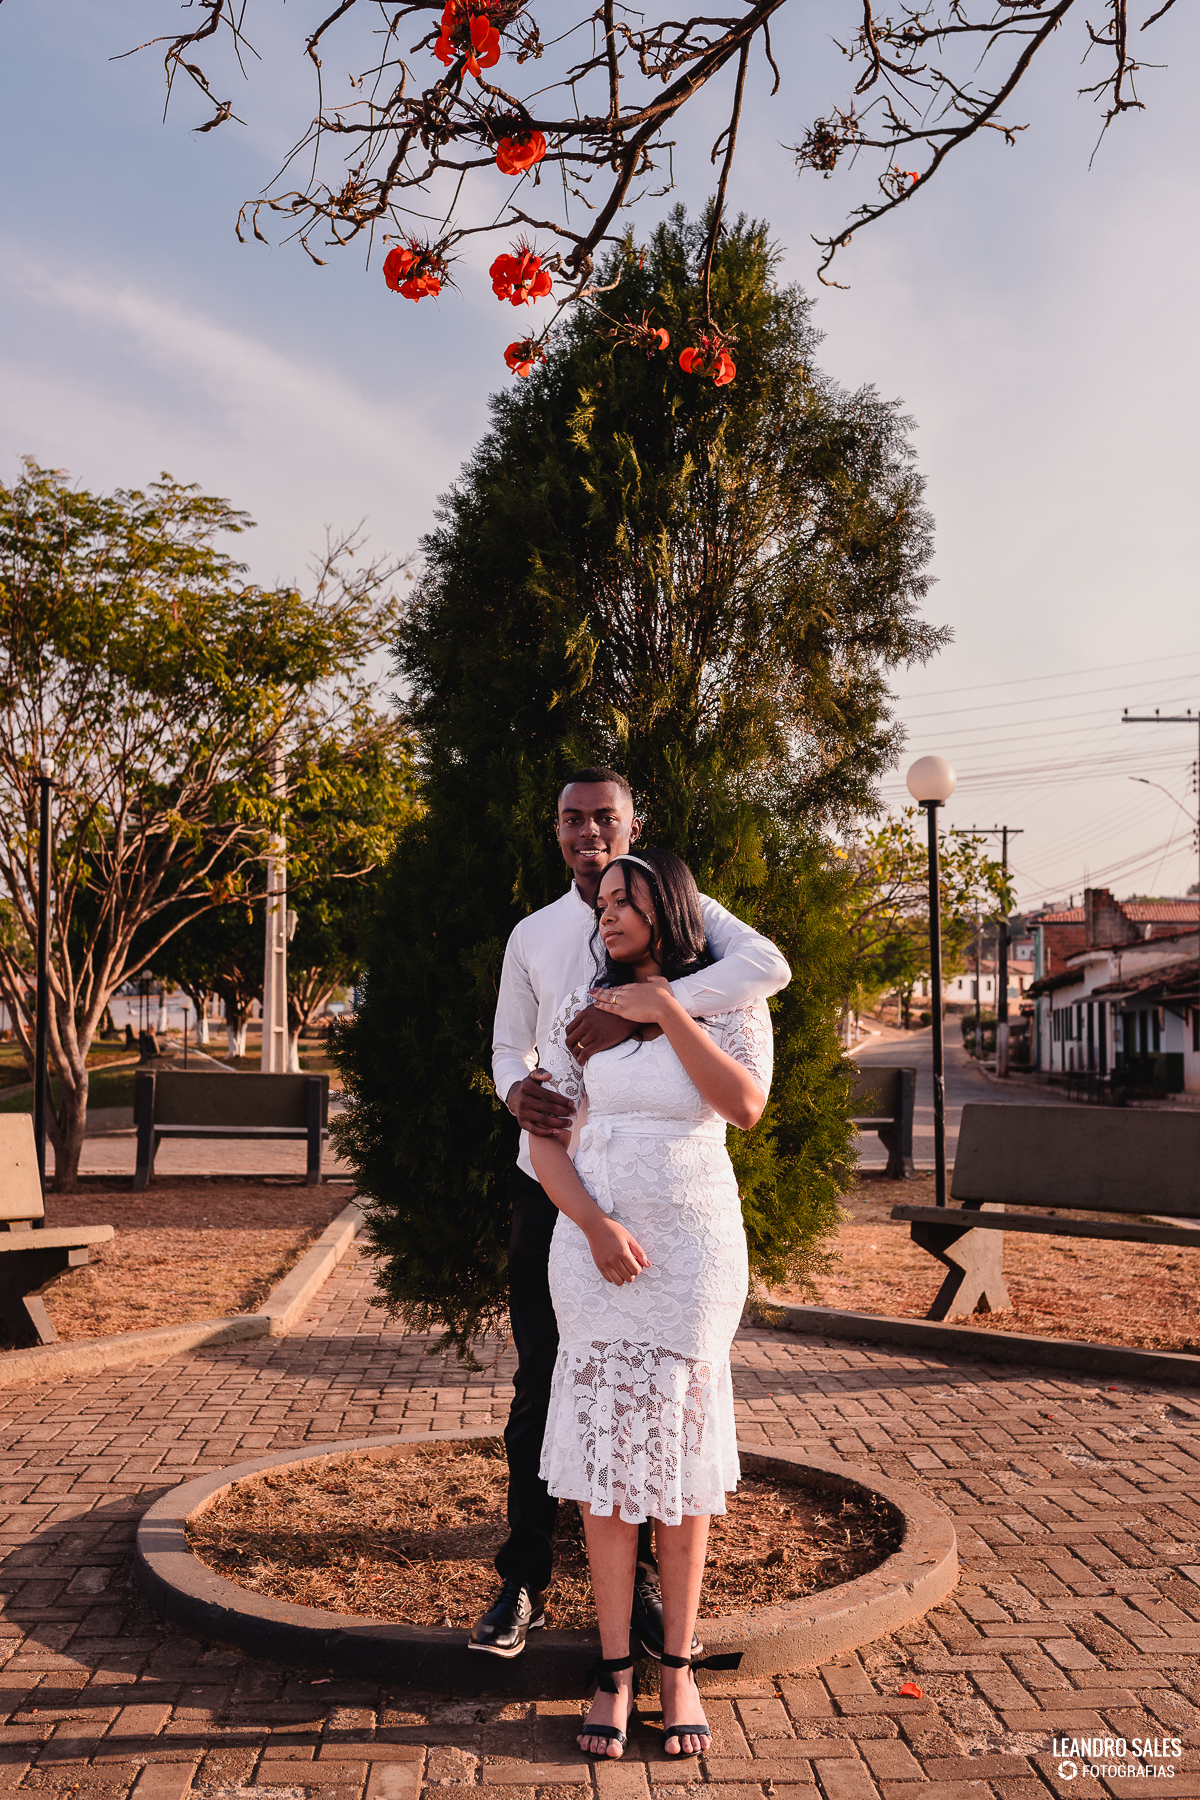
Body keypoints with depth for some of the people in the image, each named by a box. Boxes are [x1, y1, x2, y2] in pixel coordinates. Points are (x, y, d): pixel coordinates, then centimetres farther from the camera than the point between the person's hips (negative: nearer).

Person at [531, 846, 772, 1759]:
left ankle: (680, 1667, 19)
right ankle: (615, 1670, 15)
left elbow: (744, 1106, -17)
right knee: (605, 1446, 2)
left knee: (682, 1445, 4)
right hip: (594, 1245, 1)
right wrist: (597, 1227, -15)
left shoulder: (731, 1002, 1)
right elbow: (546, 1144, 1)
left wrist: (667, 1012, -15)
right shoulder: (581, 1011, 5)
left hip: (694, 1247, -1)